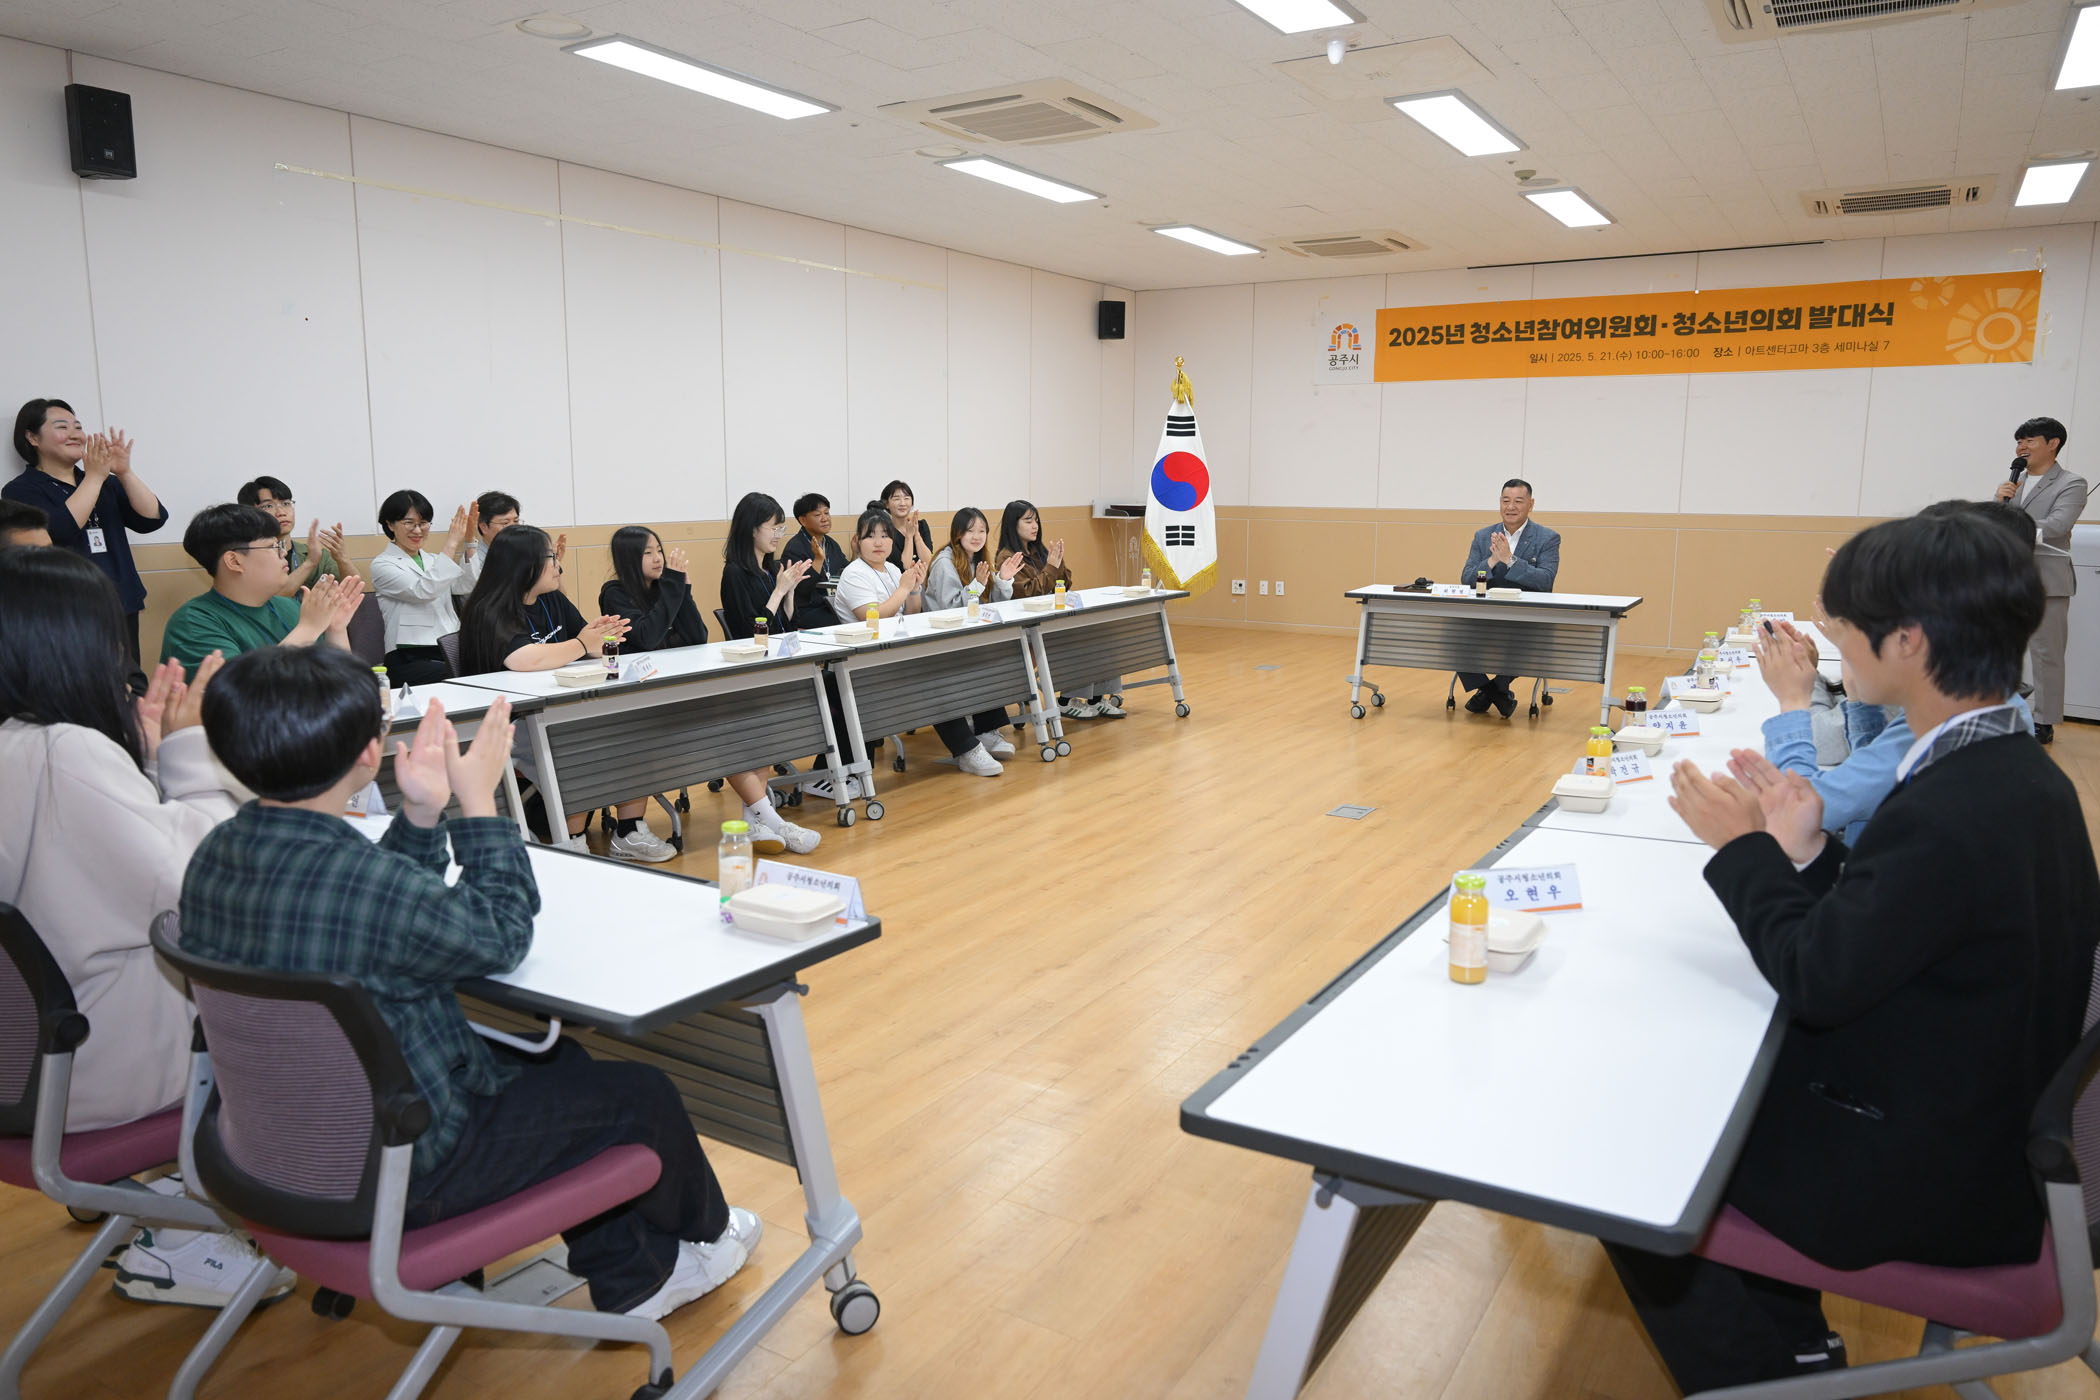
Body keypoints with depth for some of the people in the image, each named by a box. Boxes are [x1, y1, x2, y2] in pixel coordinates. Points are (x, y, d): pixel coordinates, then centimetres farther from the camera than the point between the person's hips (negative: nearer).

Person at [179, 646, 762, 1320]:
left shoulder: (216, 857, -6)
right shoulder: (359, 881, -35)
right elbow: (501, 936, -16)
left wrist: (422, 814, -3)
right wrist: (479, 801, -8)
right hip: (397, 1174, -9)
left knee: (557, 1060, 23)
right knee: (643, 1095, 7)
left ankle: (635, 1279, 33)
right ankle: (700, 1238, 39)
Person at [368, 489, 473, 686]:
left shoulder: (433, 561, 22)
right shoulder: (382, 565, 4)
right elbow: (425, 590, -13)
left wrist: (468, 541, -7)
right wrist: (452, 544, -10)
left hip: (453, 653, 6)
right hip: (410, 660, -6)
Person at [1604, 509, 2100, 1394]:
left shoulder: (1951, 813, -31)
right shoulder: (2016, 774, -1)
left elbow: (1816, 980, -21)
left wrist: (1744, 847, -10)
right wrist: (1808, 852, -3)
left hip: (1915, 1175, -9)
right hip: (1982, 1119, 9)